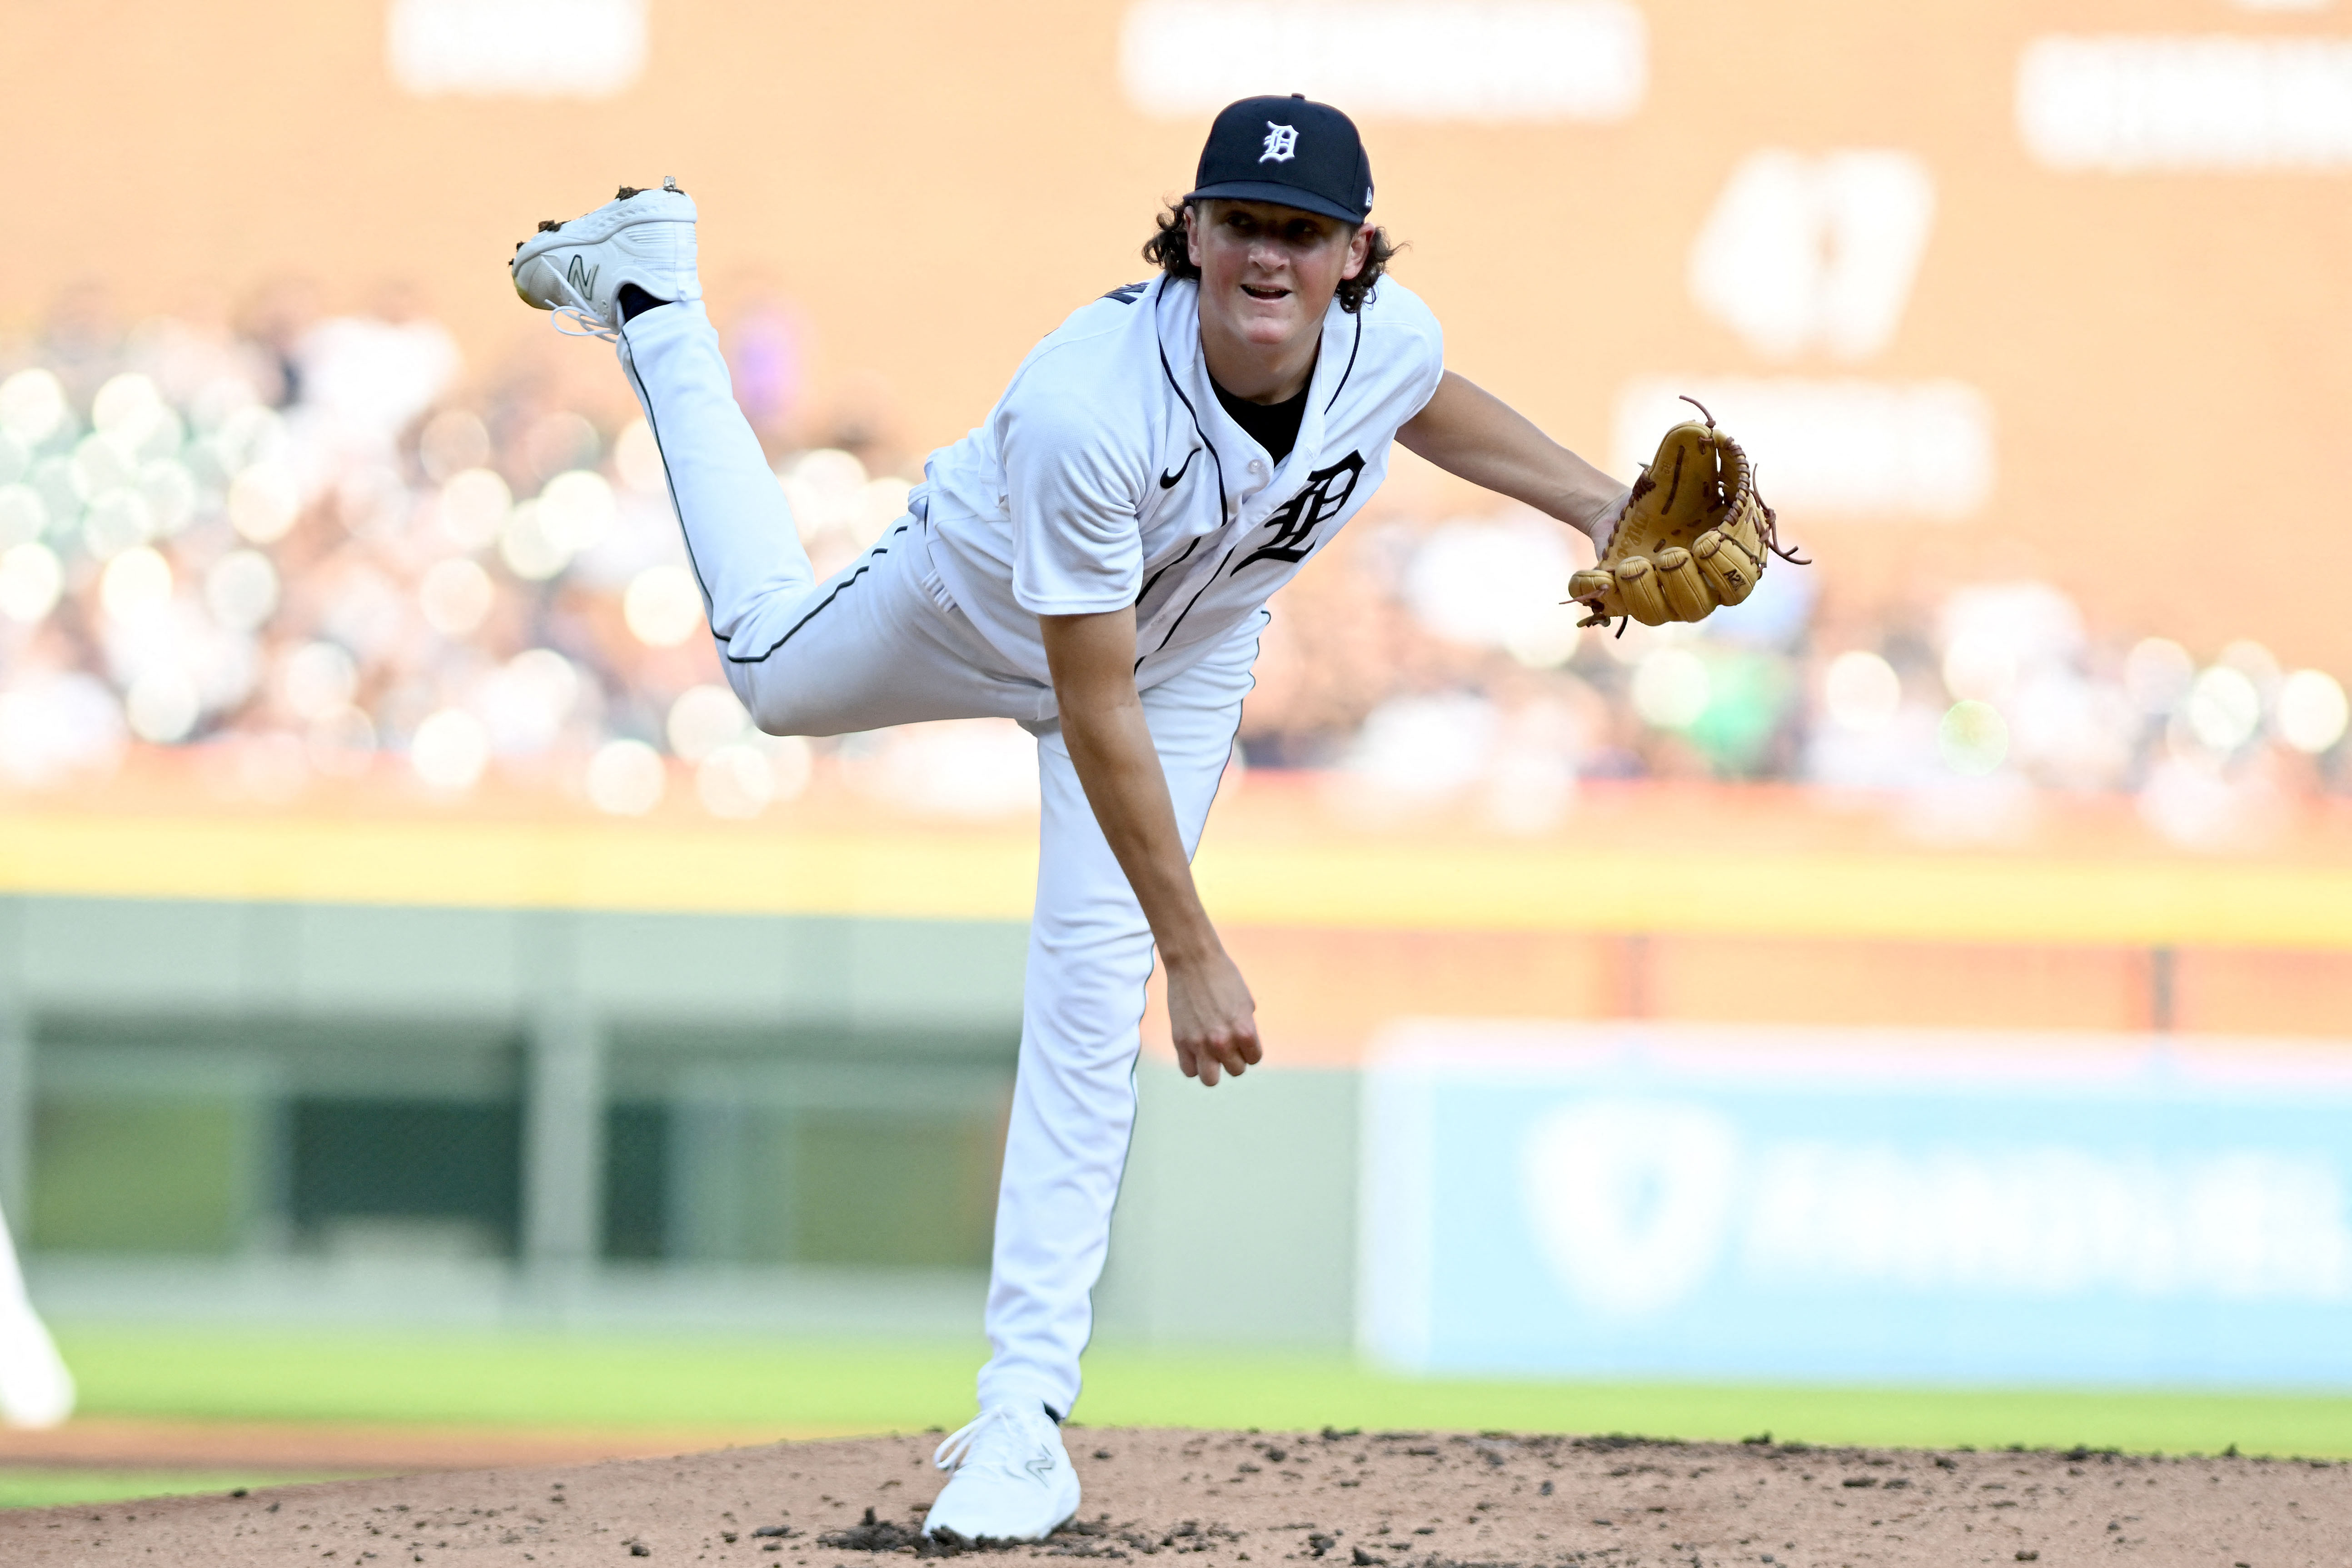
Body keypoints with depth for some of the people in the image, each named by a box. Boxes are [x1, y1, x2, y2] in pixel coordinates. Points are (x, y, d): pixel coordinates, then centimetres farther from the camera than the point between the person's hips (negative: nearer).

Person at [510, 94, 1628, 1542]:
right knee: (776, 672, 29)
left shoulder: (1388, 337, -32)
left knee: (1091, 992, -9)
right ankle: (651, 292, 50)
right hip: (980, 605, -2)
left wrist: (1605, 507, -12)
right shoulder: (1084, 404, -47)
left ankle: (1025, 1411, -6)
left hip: (1188, 652, 2)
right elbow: (1093, 714, -41)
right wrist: (1195, 951, -40)